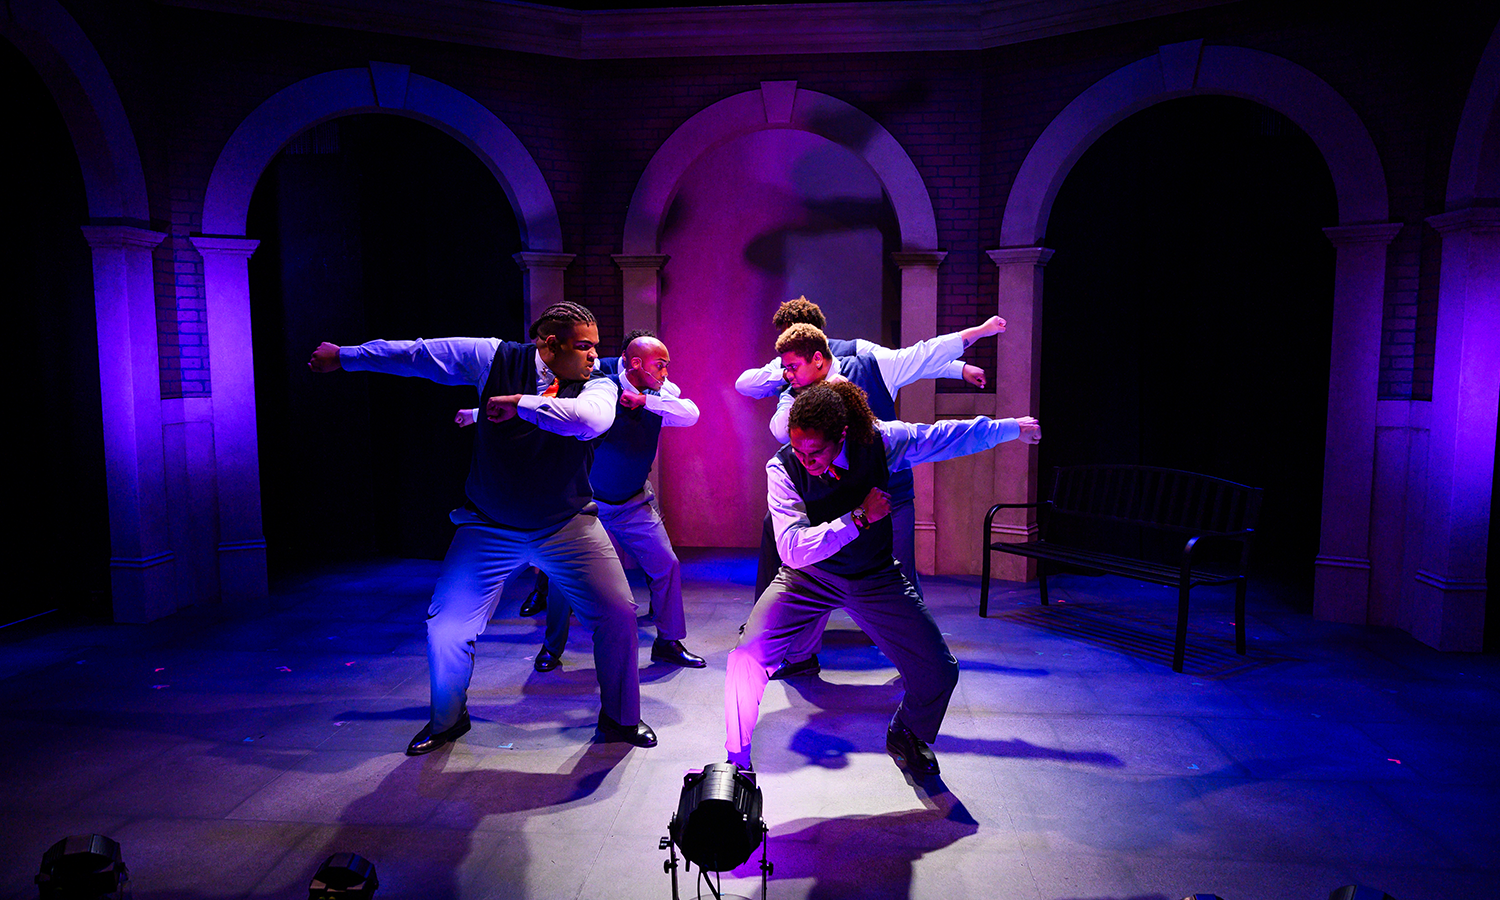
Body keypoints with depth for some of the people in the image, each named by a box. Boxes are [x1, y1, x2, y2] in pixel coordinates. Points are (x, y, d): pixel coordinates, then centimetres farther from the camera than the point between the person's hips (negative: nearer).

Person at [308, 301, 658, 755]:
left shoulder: (599, 385, -8)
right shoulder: (497, 359, -8)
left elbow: (593, 417, -33)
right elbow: (417, 354, 2)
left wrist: (519, 403, -29)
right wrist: (345, 356, 11)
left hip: (569, 527, 0)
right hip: (489, 528, 0)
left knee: (618, 614, -5)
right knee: (446, 627, 0)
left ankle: (620, 718, 19)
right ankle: (447, 720, 29)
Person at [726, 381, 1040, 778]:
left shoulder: (879, 442, -19)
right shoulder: (783, 469, -24)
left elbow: (946, 436, -3)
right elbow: (792, 549, -31)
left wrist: (1013, 427, 7)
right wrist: (859, 518, -34)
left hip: (876, 578, 2)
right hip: (809, 578, -2)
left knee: (940, 672, -2)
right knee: (748, 657, -21)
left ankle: (906, 736, 34)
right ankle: (737, 761, 5)